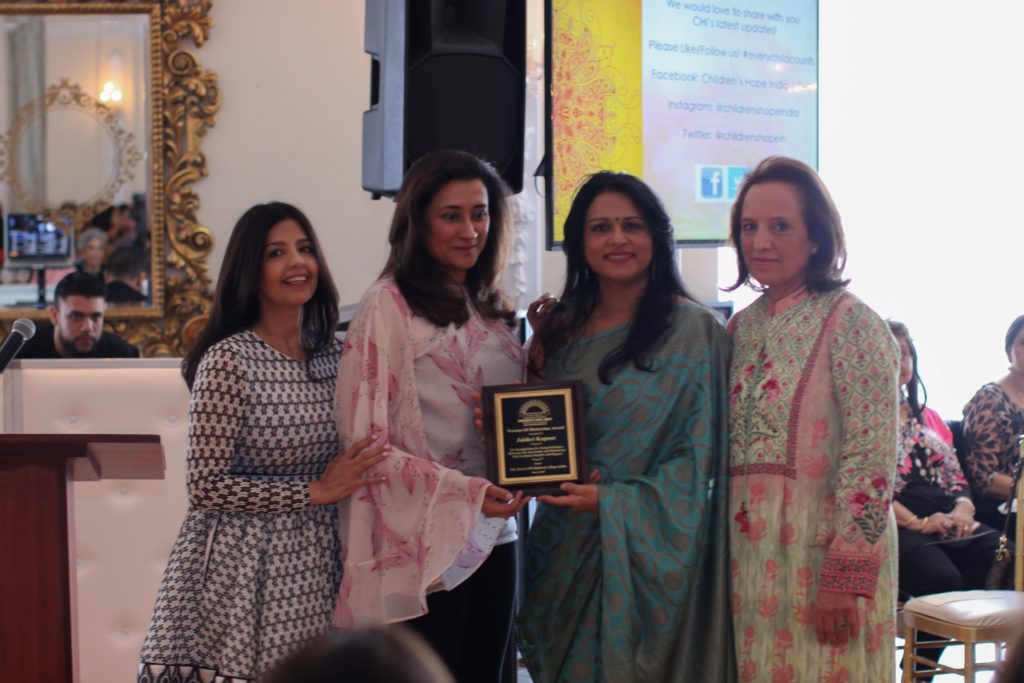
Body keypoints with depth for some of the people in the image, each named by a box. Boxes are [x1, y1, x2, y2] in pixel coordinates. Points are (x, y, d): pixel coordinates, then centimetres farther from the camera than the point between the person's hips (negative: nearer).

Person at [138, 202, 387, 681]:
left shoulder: (332, 354, 6)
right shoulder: (227, 361, -12)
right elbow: (205, 488, -14)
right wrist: (315, 491, -14)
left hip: (314, 569, 5)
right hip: (242, 579, -5)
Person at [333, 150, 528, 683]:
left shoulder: (488, 309, 12)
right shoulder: (389, 305, -9)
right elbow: (365, 441, -14)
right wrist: (464, 490, -23)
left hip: (493, 537, 7)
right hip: (424, 547, -7)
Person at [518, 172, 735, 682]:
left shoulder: (694, 330, -6)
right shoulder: (560, 329, 8)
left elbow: (699, 451, -10)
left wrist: (614, 501, -18)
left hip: (651, 545, -4)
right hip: (566, 547, 5)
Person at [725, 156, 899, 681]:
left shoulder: (850, 322, -9)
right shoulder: (741, 328, 10)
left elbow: (871, 460, -15)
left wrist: (847, 574, -19)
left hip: (823, 558, -6)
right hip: (747, 561, 6)